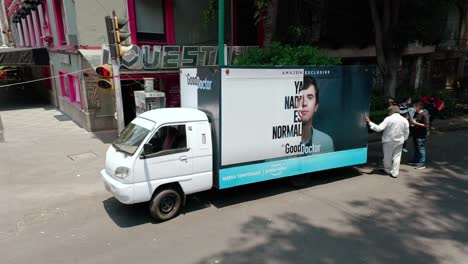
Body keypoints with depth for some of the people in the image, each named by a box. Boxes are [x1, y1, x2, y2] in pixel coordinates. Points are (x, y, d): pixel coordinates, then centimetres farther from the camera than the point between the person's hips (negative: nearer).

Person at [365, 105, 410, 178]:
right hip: (399, 142, 4)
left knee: (387, 156, 12)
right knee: (397, 157, 11)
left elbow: (379, 128, -22)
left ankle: (388, 170, 28)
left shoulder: (388, 119, -16)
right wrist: (403, 139, 23)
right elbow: (407, 133, 7)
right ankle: (395, 173, 13)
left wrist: (369, 122, -16)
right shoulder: (404, 120, 1)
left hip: (388, 141, -4)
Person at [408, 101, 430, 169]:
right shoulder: (416, 113, 8)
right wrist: (412, 121, 1)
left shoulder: (424, 114, -17)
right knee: (416, 148, 20)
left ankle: (422, 164, 5)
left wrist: (416, 123, -21)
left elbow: (426, 125, -21)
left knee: (421, 149, -2)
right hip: (415, 133, 9)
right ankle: (415, 161, 33)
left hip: (421, 135, -9)